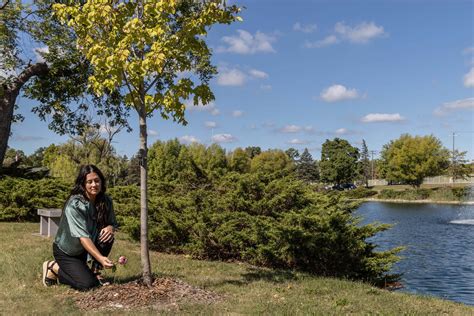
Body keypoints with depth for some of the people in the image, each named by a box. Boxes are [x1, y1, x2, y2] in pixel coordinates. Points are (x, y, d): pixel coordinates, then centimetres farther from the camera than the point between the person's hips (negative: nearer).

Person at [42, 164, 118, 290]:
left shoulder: (106, 201, -10)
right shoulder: (74, 205, -28)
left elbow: (113, 223, 0)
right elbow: (83, 236, -35)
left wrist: (110, 228, -27)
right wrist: (101, 258, -47)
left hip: (83, 249, 5)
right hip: (64, 251, -5)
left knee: (107, 237, -23)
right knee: (87, 284, -17)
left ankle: (95, 270, -2)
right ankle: (53, 267, 7)